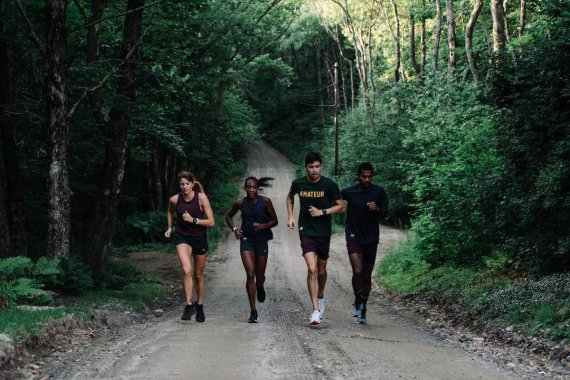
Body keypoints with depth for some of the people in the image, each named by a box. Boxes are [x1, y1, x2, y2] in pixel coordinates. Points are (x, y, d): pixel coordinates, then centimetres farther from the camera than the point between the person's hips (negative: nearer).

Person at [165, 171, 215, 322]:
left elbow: (211, 222, -14)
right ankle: (189, 305, -16)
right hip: (182, 237, 0)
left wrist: (193, 220, -23)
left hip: (199, 238, 0)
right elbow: (170, 212, 17)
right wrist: (170, 227, 6)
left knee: (199, 274, 13)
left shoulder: (201, 198, -15)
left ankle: (199, 306, 33)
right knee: (186, 270, -24)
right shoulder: (175, 200, -8)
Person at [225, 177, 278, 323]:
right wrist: (234, 229, -6)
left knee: (260, 276, 9)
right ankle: (253, 311, -10)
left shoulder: (265, 202, -6)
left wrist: (263, 226, -18)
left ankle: (260, 286, 49)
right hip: (246, 240, 0)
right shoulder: (240, 203, -3)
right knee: (250, 274, -13)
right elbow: (228, 217, 13)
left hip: (261, 241, 0)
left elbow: (274, 221, 1)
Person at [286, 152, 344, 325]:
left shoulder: (329, 185, -9)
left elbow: (341, 207, -3)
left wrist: (322, 212, -16)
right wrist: (290, 216, 7)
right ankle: (316, 310, -12)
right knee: (312, 269, -15)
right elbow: (290, 197, 18)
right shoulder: (298, 183, -4)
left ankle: (321, 297, 44)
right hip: (306, 232, -1)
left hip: (324, 233, 1)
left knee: (321, 270, 15)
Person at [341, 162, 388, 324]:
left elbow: (385, 213, 1)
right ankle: (357, 301, 5)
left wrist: (377, 209, -19)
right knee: (357, 270, -20)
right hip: (354, 237, -2)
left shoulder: (379, 192, -2)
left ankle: (363, 309, 24)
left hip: (371, 238, 2)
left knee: (367, 274, 9)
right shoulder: (349, 192, -7)